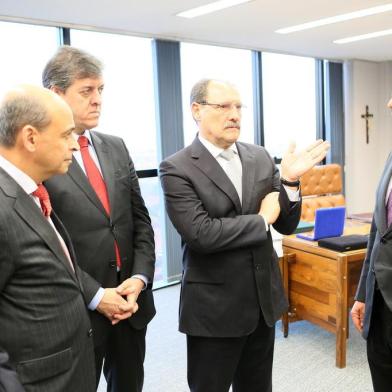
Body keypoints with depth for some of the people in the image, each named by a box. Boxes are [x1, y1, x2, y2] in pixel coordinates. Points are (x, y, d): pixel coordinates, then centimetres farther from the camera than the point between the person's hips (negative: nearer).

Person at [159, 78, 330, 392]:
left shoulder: (260, 158, 3)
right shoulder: (177, 168, -13)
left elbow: (286, 225, 4)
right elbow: (201, 234, -25)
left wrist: (289, 181, -13)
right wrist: (261, 220, -14)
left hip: (264, 300, 5)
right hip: (214, 308, -5)